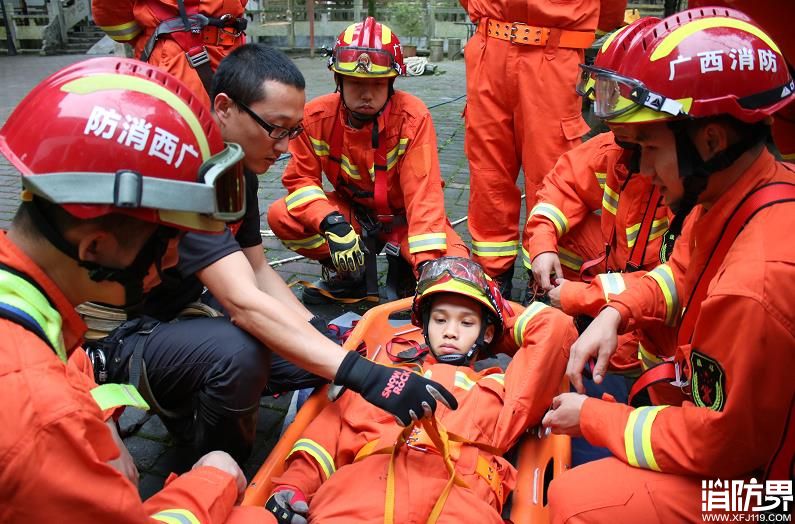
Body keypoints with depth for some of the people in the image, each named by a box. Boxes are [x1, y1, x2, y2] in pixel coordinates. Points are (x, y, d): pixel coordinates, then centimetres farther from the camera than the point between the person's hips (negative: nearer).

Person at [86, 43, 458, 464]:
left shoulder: (240, 169, 1)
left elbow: (257, 270, 5)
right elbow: (244, 303, -39)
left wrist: (320, 331, -9)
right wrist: (365, 375, -43)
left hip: (185, 311, 8)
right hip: (124, 339, -8)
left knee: (317, 355, -1)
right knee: (238, 350, -37)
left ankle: (190, 406, 13)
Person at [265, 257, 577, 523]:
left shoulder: (498, 389, 33)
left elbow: (554, 328, 27)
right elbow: (332, 431, 22)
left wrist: (503, 324, 43)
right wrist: (292, 485, 5)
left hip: (456, 498, -1)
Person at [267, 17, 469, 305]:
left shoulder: (413, 117, -24)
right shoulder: (316, 116, -17)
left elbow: (423, 191, -29)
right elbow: (301, 179, -11)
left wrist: (427, 263, -39)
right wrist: (332, 223, -32)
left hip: (403, 215, -2)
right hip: (351, 212, 3)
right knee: (281, 216, -20)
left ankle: (402, 265, 5)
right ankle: (351, 275, -2)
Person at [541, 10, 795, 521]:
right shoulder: (734, 193, -11)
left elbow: (714, 445, -26)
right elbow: (683, 271, 9)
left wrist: (591, 417, -14)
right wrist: (616, 313, -8)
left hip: (745, 474, -8)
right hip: (739, 428, 8)